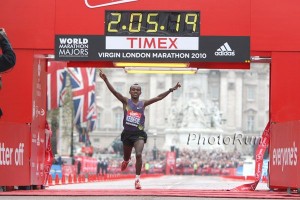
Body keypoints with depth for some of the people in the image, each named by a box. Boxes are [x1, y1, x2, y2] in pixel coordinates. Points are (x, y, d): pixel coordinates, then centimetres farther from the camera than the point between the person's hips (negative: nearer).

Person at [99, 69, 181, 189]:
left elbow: (159, 97, -1)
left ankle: (137, 179, -15)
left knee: (138, 154, -23)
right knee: (126, 157, 18)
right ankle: (126, 161, 59)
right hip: (127, 133, 1)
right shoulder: (126, 102, -1)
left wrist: (171, 90, -8)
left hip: (139, 134, -1)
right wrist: (105, 80, -26)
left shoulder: (143, 104, 3)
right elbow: (114, 92, -13)